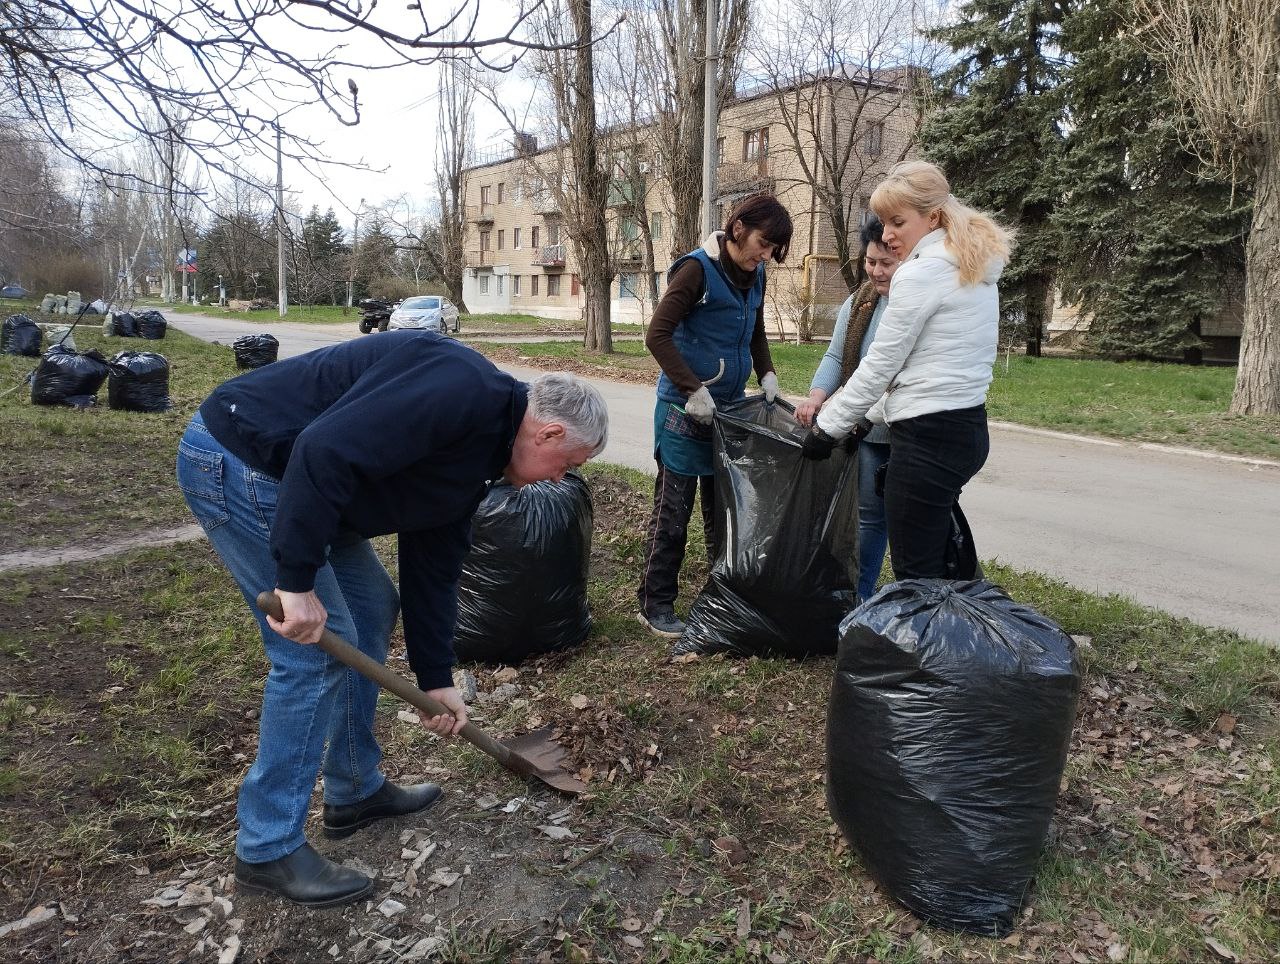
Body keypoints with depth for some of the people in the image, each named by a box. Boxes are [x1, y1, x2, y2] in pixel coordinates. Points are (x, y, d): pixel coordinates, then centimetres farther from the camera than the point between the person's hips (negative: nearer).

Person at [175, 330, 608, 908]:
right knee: (319, 646, -7)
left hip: (281, 474, 10)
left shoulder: (476, 457, 9)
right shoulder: (462, 390, -22)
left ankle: (355, 791, 28)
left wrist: (437, 680, 17)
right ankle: (268, 850, 9)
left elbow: (432, 566, 15)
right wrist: (298, 581, -26)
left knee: (374, 606, 14)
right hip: (232, 459, -10)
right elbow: (325, 451, -31)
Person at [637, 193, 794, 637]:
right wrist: (693, 390, -23)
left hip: (730, 405, 7)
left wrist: (766, 373, 7)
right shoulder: (697, 269, -14)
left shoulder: (754, 276, 7)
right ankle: (656, 603, 11)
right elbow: (657, 335, -19)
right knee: (673, 509, 0)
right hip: (686, 409, -7)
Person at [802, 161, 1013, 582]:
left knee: (916, 576, -3)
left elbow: (880, 364, -11)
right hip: (967, 426, 10)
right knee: (944, 566, 18)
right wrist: (871, 418, 19)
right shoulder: (974, 269, 15)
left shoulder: (921, 272, -13)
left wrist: (828, 427, -1)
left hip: (928, 436, -10)